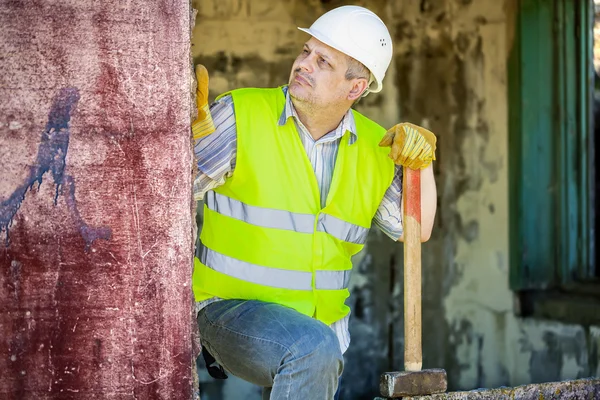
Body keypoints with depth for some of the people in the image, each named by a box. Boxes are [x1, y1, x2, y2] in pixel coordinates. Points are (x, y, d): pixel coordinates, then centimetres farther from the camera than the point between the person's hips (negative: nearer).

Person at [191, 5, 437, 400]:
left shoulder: (374, 146, 1)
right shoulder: (242, 115, -13)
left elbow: (415, 230, 4)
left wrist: (420, 162, -11)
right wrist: (193, 122, -38)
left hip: (320, 323, 6)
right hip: (231, 312, -6)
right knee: (312, 349, -33)